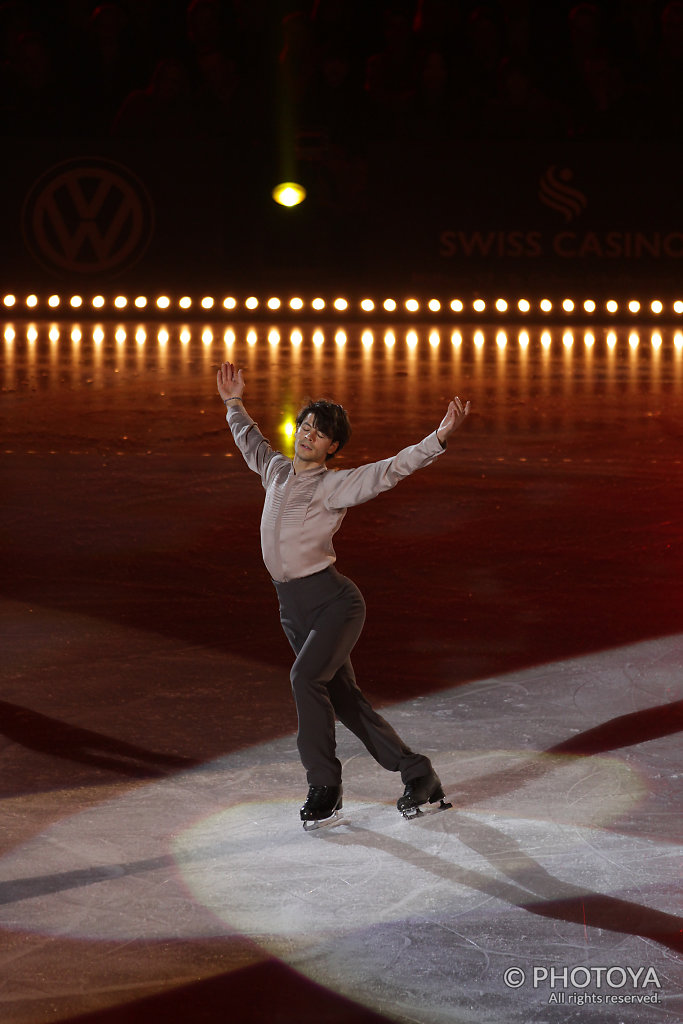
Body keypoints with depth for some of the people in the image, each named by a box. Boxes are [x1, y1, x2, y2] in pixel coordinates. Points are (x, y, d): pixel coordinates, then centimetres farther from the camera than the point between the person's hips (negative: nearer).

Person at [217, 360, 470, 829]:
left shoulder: (335, 485, -5)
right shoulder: (277, 471, 13)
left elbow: (392, 469, -16)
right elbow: (252, 443, 35)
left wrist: (440, 437, -26)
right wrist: (235, 405, 44)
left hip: (333, 599, -7)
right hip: (293, 608, 7)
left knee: (306, 677, -27)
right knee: (343, 699, 7)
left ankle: (324, 787, -18)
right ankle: (418, 775, 17)